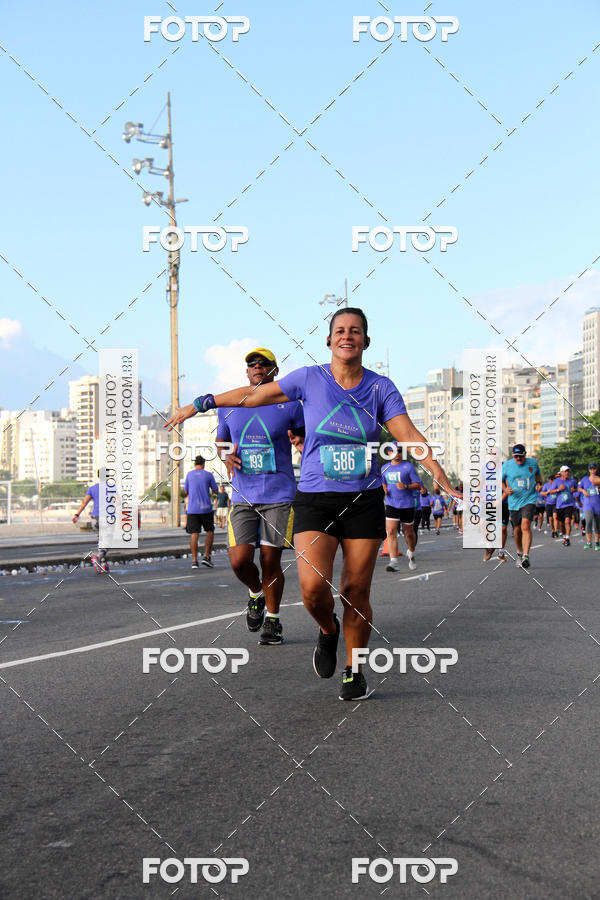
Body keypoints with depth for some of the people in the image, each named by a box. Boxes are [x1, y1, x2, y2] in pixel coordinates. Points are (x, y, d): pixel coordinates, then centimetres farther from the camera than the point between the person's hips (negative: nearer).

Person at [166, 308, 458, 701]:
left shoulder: (381, 388, 0)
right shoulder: (310, 379, -2)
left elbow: (411, 437, -6)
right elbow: (253, 396, 9)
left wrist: (445, 484, -17)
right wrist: (199, 404, 14)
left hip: (364, 502, 1)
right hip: (315, 500, -1)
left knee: (356, 591, 1)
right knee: (313, 587, -18)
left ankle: (354, 672, 21)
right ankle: (328, 629, 17)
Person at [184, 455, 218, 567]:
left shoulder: (189, 474, 5)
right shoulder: (208, 475, 0)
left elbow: (185, 492, 11)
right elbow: (216, 491, 7)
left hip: (192, 509, 1)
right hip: (206, 508, -1)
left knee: (194, 534, 0)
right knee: (209, 531, 15)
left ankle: (194, 560, -7)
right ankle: (207, 556, 6)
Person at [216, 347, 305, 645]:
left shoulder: (289, 405, 0)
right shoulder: (229, 406, 8)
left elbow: (306, 436, 10)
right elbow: (220, 440, 21)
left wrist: (300, 440, -14)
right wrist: (227, 457, -2)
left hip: (279, 494, -2)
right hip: (242, 495, 2)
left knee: (270, 560, -1)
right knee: (239, 560, -8)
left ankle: (272, 620, 17)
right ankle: (256, 594, 25)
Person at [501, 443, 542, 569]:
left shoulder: (533, 463, 3)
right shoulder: (507, 465, -1)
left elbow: (537, 474, 25)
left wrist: (538, 483, 6)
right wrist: (505, 489, -12)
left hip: (529, 500, -2)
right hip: (514, 502, 2)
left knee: (525, 526, -20)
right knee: (517, 530, 10)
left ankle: (526, 556, -26)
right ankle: (519, 553, 35)